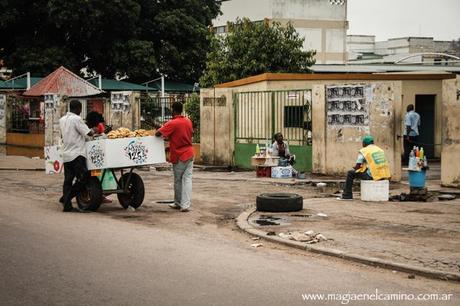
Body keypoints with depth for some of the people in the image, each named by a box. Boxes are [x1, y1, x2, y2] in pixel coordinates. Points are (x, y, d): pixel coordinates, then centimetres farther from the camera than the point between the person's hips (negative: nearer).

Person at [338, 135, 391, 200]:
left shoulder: (364, 151, -4)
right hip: (384, 175, 7)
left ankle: (347, 195, 11)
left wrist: (355, 168, 17)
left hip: (373, 176, -7)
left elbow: (357, 166, -6)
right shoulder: (379, 149, 17)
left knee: (350, 173, 10)